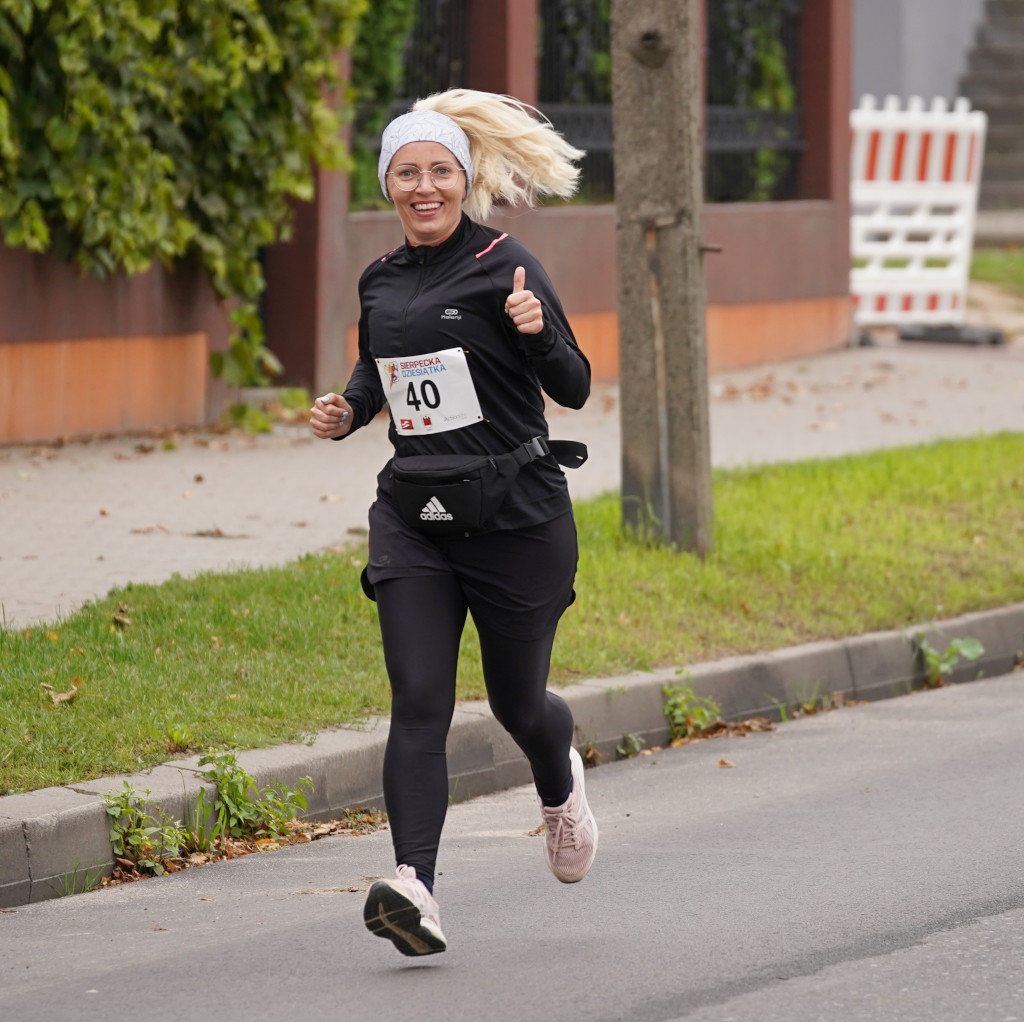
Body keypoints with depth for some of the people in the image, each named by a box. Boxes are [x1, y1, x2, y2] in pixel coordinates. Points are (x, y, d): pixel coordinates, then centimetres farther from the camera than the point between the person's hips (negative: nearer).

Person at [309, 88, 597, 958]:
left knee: (517, 702, 11)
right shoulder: (382, 282, 8)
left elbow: (574, 389, -9)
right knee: (419, 700, -12)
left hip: (516, 517, -4)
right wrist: (348, 412, 6)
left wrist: (538, 332, -29)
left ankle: (560, 784, 47)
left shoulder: (504, 266, -8)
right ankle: (416, 888, -22)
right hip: (413, 518, 4)